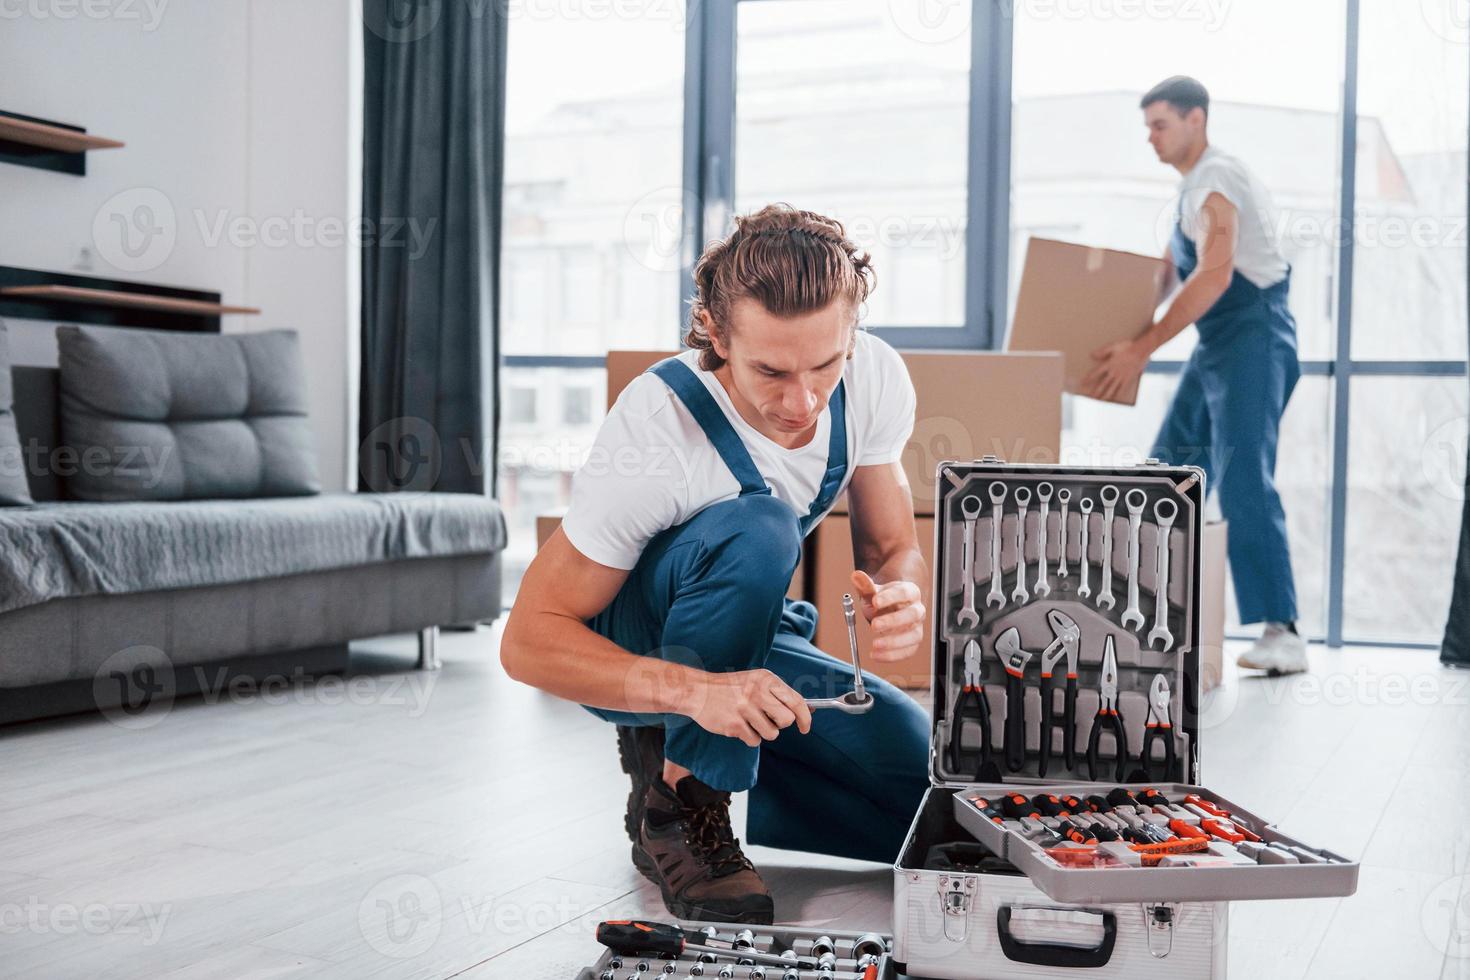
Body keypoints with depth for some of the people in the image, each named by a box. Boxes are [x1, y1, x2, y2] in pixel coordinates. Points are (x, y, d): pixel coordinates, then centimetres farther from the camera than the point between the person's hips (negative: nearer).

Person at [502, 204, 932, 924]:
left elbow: (892, 550, -5)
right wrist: (692, 688, -45)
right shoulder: (657, 431, -32)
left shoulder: (875, 378, -17)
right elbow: (527, 643, -29)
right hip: (628, 651, -5)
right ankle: (672, 806, -20)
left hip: (746, 639, 5)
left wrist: (899, 600, -31)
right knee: (756, 528, -37)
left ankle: (686, 767, 7)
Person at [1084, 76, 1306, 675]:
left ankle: (1283, 634, -20)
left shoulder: (1215, 178, -13)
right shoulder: (1196, 186, 19)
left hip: (1252, 338, -10)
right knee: (1169, 476, 10)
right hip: (1218, 344, 10)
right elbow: (1168, 271, 26)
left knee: (1243, 483, -18)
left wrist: (1142, 348, -26)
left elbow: (1215, 274, -25)